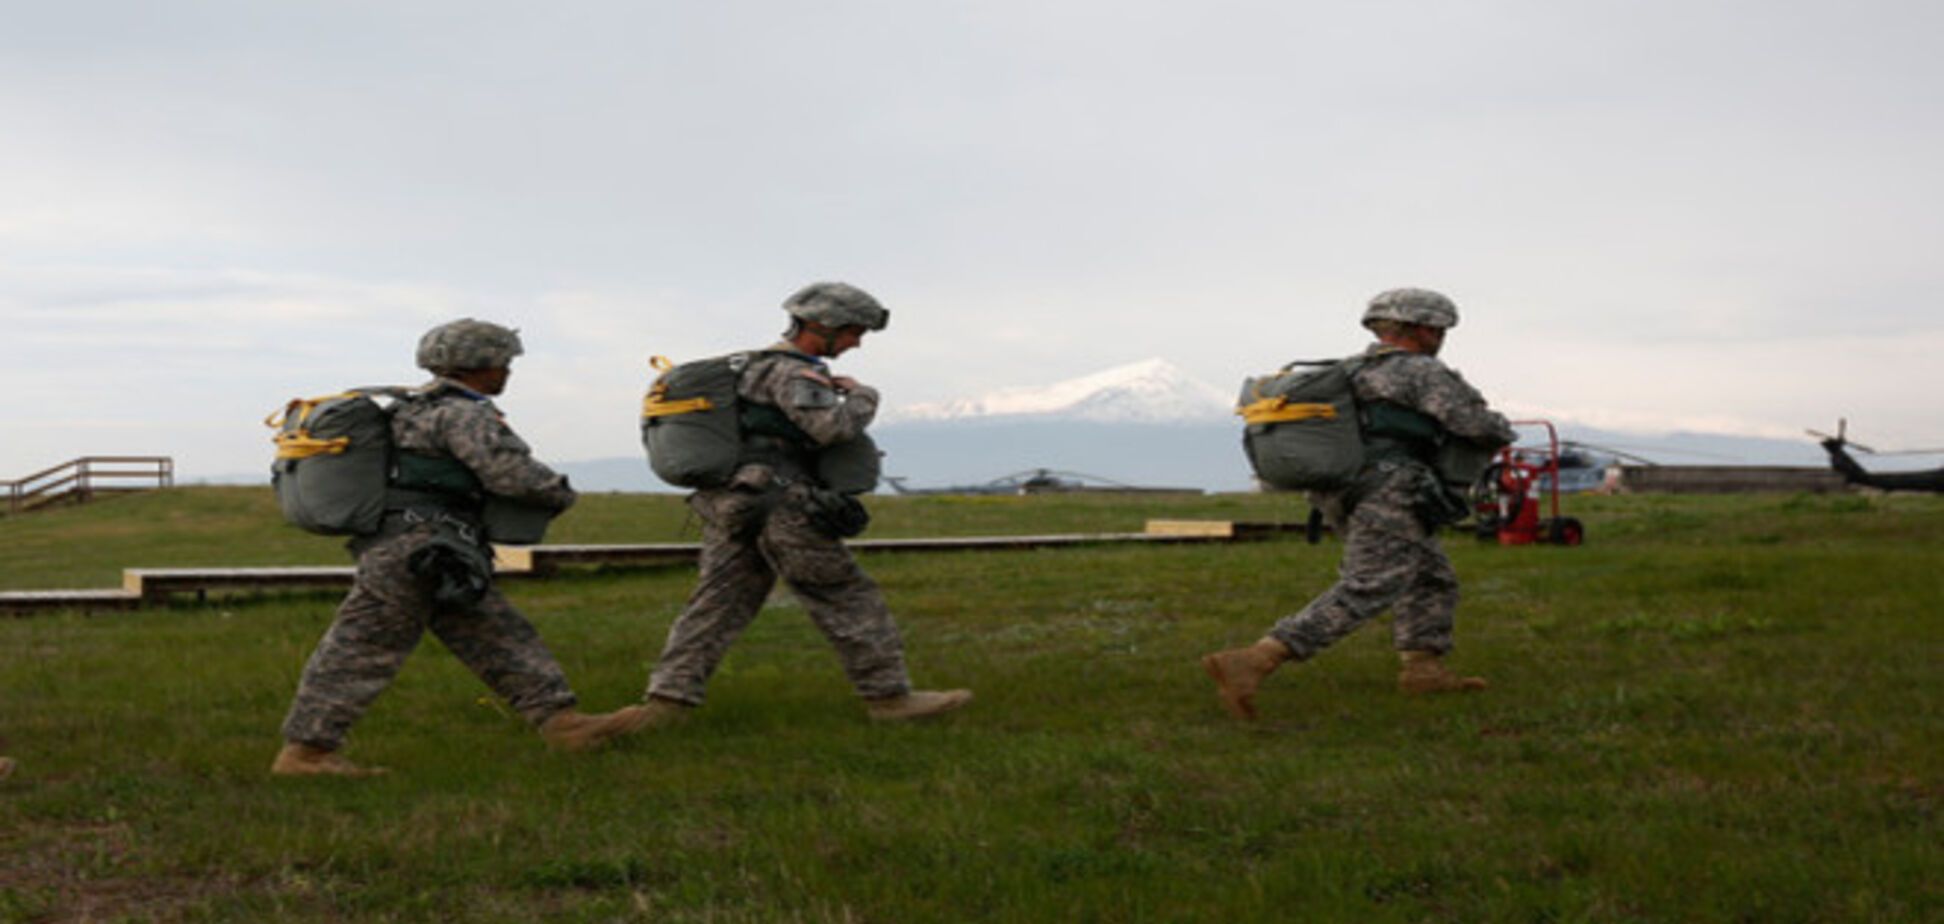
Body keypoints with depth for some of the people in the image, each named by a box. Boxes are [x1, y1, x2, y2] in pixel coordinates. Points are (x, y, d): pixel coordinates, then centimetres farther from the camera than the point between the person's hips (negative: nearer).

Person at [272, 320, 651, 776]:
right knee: (365, 649, -6)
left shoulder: (418, 409, 20)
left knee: (498, 637, 6)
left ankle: (561, 721, 4)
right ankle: (305, 751, -2)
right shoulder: (461, 413, -11)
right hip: (413, 548, -11)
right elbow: (511, 473, -20)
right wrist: (561, 493, -2)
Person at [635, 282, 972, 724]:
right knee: (848, 599, -2)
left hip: (731, 509, 9)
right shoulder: (790, 372, -10)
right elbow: (834, 426, -22)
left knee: (717, 605, 4)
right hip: (780, 506, -9)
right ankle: (889, 695, 1)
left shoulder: (758, 364, 22)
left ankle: (668, 697, -5)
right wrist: (862, 396, -3)